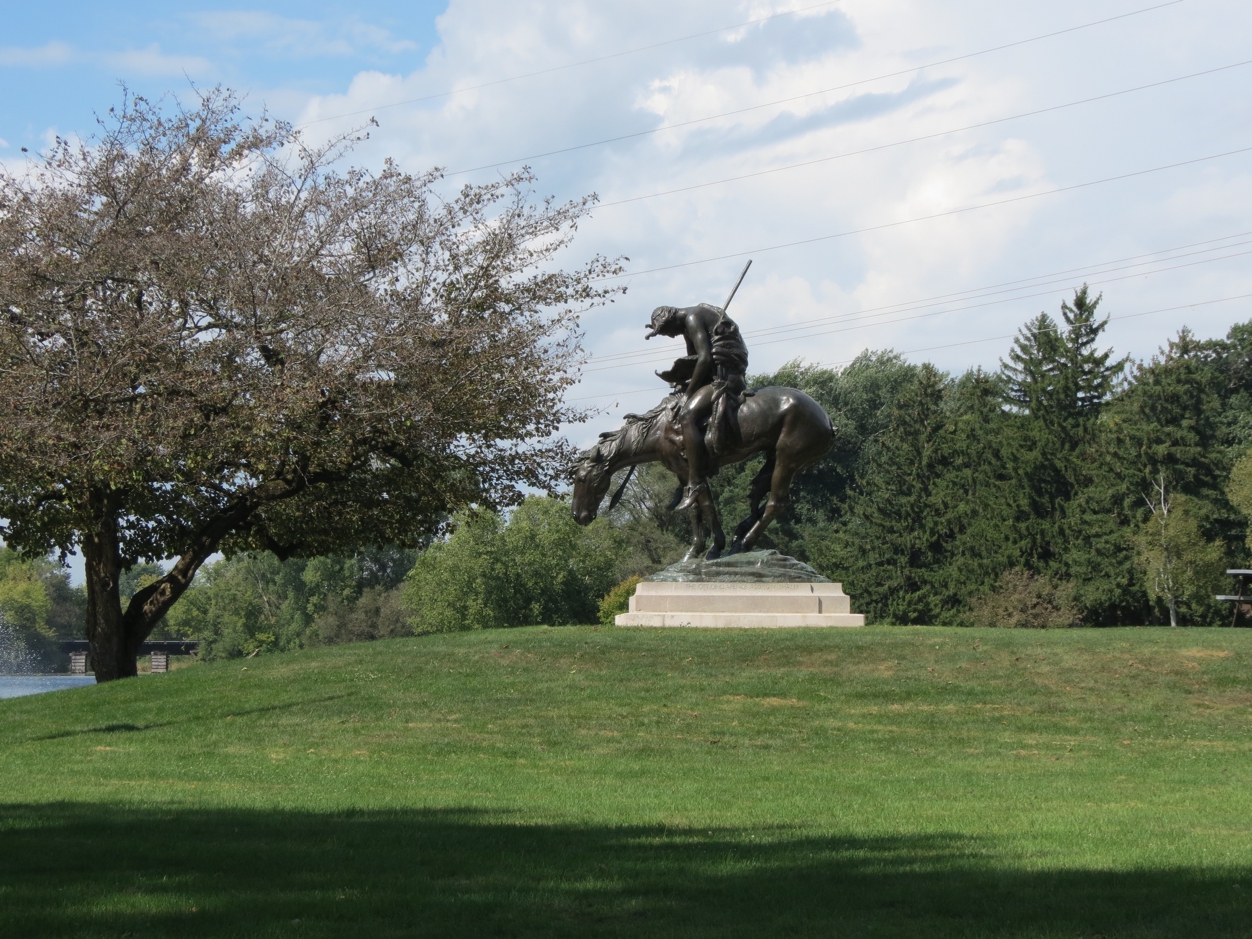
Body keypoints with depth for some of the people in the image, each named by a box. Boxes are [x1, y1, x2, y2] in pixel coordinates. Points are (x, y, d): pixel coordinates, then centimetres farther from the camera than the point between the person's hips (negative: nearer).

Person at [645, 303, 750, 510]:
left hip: (723, 375, -11)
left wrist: (688, 392, -12)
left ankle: (696, 485, -33)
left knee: (688, 415, -25)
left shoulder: (692, 318, -8)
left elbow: (705, 358, -18)